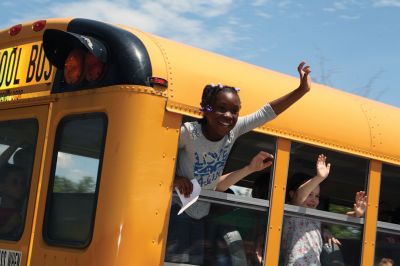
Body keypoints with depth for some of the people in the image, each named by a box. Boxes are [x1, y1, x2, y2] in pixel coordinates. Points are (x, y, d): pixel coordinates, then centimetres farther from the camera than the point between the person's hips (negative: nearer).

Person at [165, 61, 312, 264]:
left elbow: (266, 113, -7)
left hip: (201, 213, 6)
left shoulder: (235, 129, -8)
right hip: (177, 208, -6)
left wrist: (302, 89, -11)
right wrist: (174, 178, -28)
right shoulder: (188, 132, -22)